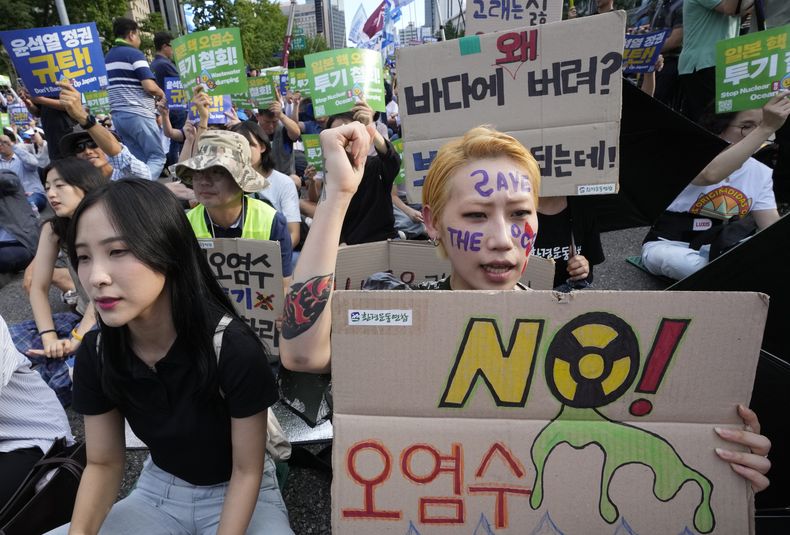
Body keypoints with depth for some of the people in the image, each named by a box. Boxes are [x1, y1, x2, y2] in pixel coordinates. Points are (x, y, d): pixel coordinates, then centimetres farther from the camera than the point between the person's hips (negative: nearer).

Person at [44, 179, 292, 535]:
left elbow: (247, 471, -18)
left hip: (240, 493, -4)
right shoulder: (95, 354, -14)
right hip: (159, 491, 4)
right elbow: (103, 463, -3)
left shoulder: (234, 348, -31)